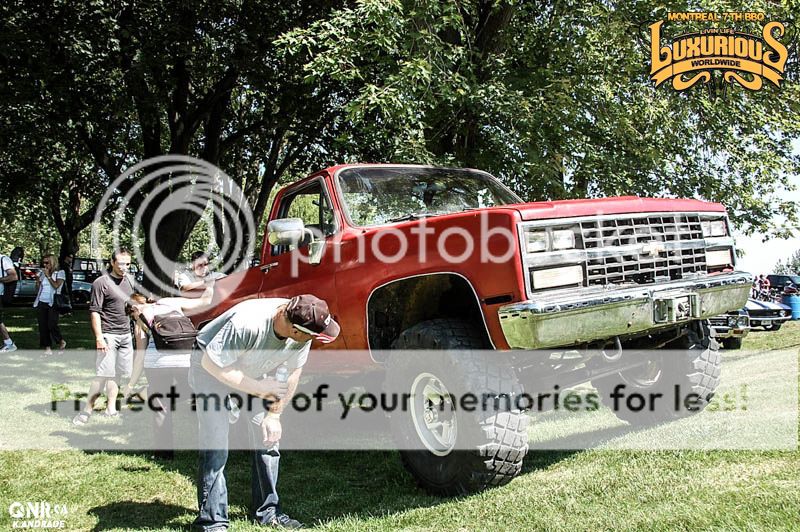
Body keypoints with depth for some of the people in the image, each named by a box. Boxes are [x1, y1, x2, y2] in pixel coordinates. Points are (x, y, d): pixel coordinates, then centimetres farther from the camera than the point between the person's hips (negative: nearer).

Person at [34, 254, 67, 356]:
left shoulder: (60, 273, 1)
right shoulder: (42, 273, 13)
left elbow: (56, 285, -14)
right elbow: (37, 289, 15)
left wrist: (48, 275, -9)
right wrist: (38, 279, -1)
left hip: (52, 303, -5)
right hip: (41, 302, 5)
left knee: (52, 325, -13)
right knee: (43, 326, 2)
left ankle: (61, 342, 10)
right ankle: (47, 348, 8)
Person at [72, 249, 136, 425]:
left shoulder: (129, 281, 12)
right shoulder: (102, 283, -8)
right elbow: (94, 311, -11)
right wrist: (99, 337, -17)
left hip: (126, 335, 6)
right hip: (109, 335, -6)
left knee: (118, 373, 9)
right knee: (104, 374, -8)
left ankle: (111, 408, 17)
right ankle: (87, 409, 2)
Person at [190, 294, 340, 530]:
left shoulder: (302, 334, -23)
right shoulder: (246, 324, -41)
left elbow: (293, 372, -6)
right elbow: (211, 362, -30)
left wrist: (274, 414, -6)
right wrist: (258, 388, -28)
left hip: (252, 370, 6)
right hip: (211, 368, -5)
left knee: (268, 437, 2)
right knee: (216, 446, -11)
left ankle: (268, 510, 16)